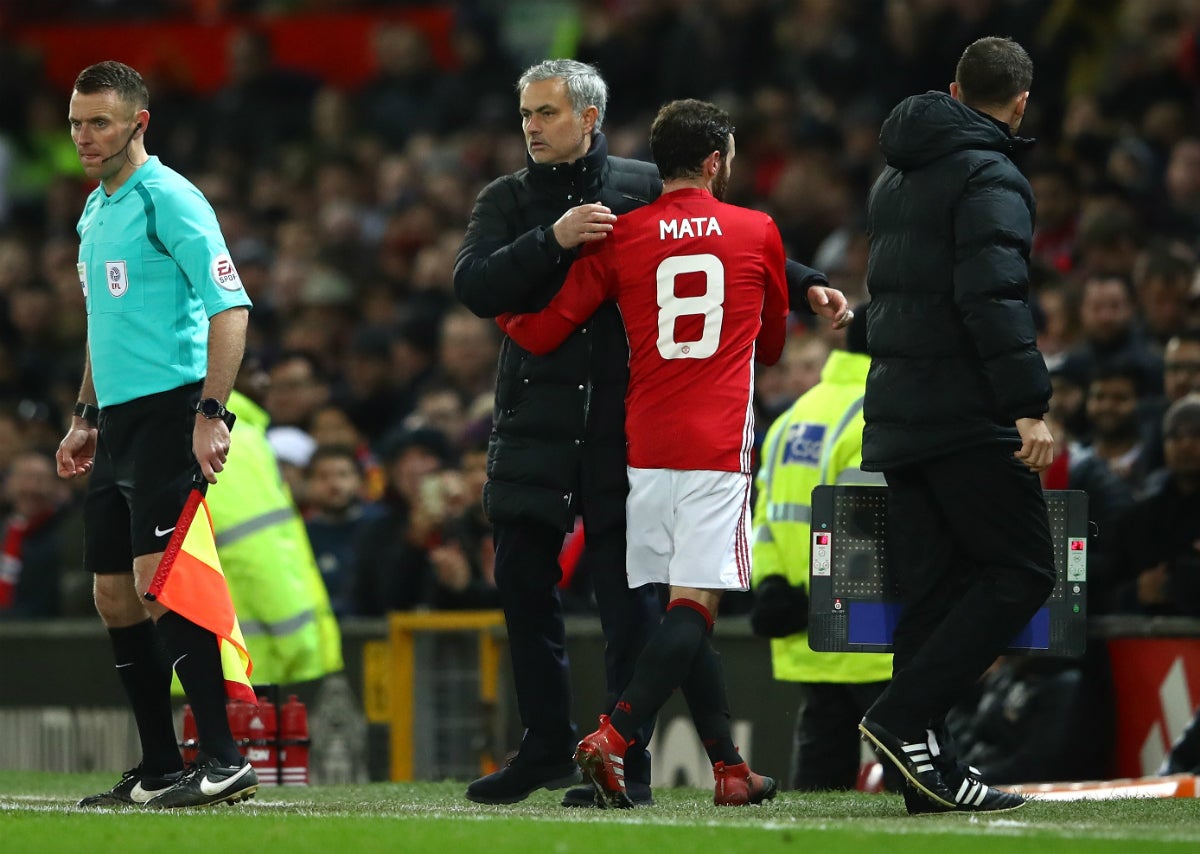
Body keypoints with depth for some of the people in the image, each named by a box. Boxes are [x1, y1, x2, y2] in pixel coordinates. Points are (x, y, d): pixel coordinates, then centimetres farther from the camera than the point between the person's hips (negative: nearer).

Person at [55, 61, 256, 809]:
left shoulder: (168, 200, -10)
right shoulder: (95, 212, 17)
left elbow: (231, 307, -17)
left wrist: (210, 413, -24)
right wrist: (86, 418, 25)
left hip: (169, 411, -9)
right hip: (118, 423, 9)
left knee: (157, 578, -18)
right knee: (114, 594, 8)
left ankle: (224, 760, -19)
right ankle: (159, 770, 13)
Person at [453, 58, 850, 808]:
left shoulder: (646, 189, 4)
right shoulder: (507, 201, 8)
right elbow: (474, 286, -8)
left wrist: (805, 287, -3)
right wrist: (553, 240, -20)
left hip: (626, 426, -2)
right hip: (535, 422, 3)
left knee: (628, 592, -3)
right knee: (523, 583, 4)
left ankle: (628, 760, 2)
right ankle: (548, 748, 17)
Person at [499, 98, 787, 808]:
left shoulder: (620, 237, 3)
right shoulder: (758, 233, 4)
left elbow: (542, 334, 3)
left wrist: (502, 316, 25)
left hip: (647, 448, 3)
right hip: (719, 445, -3)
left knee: (689, 603, 10)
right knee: (696, 603, -8)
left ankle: (730, 768, 13)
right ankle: (614, 737, -25)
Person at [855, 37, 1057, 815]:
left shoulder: (896, 176, 18)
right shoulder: (989, 176, -10)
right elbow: (994, 295, -21)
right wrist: (1030, 405, -24)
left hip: (896, 417, 9)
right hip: (968, 418, -9)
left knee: (936, 588, 9)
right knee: (1020, 574, -3)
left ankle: (928, 768, 4)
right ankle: (904, 717, -13)